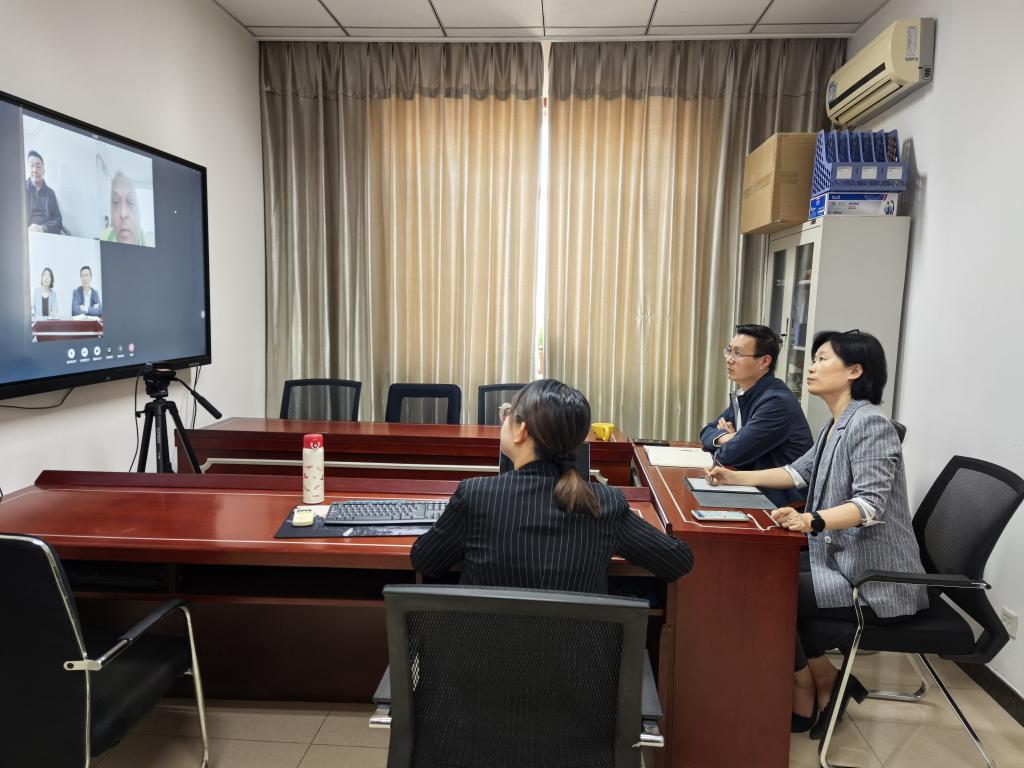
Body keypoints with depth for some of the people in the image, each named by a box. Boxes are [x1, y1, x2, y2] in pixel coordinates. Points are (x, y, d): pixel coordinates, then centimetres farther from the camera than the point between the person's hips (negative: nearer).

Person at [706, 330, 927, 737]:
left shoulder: (870, 422, -20)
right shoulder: (836, 424, 10)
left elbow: (871, 504, -30)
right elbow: (800, 471, 17)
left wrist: (811, 521, -47)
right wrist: (737, 478, 9)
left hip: (877, 581, -10)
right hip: (845, 562, 10)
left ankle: (806, 700, 14)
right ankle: (826, 684, 16)